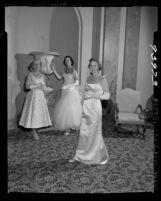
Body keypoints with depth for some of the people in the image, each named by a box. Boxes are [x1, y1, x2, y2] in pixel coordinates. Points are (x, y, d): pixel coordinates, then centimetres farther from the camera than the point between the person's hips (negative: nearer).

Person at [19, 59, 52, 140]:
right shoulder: (30, 74, -2)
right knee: (33, 113, -5)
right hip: (33, 95, -5)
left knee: (40, 113, 4)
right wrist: (37, 85, -14)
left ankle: (35, 131, 13)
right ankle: (34, 132, 2)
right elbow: (27, 86, -9)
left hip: (41, 95, 5)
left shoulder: (42, 75, 11)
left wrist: (42, 86, -9)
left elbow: (44, 87, 13)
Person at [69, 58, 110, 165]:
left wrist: (92, 95, -15)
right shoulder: (88, 78, 11)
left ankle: (101, 157, 24)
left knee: (95, 132, 4)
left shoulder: (102, 79, -5)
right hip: (86, 107, 5)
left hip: (95, 107, -5)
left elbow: (107, 96, -8)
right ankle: (80, 156, 20)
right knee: (83, 132, 8)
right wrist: (82, 107, 7)